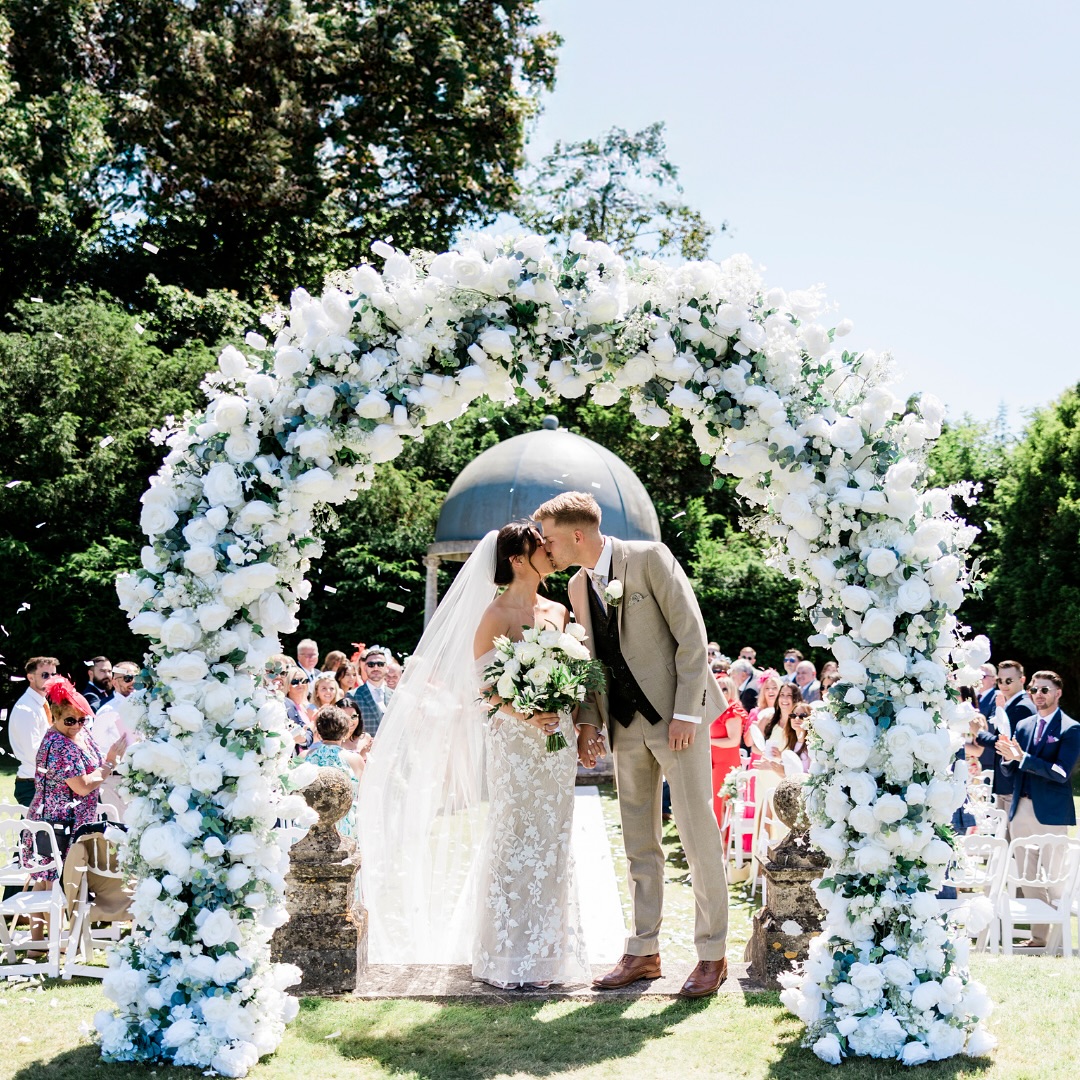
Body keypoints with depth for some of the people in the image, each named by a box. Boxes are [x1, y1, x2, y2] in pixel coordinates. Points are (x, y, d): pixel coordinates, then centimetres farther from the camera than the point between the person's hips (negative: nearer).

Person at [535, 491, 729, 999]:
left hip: (676, 714, -7)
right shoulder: (578, 586, 11)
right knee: (639, 845, 10)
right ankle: (643, 953, 18)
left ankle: (712, 954, 7)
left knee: (699, 837, -2)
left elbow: (691, 634, -12)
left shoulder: (649, 558, -10)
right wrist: (589, 721, 2)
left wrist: (686, 714, -16)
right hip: (626, 724, 7)